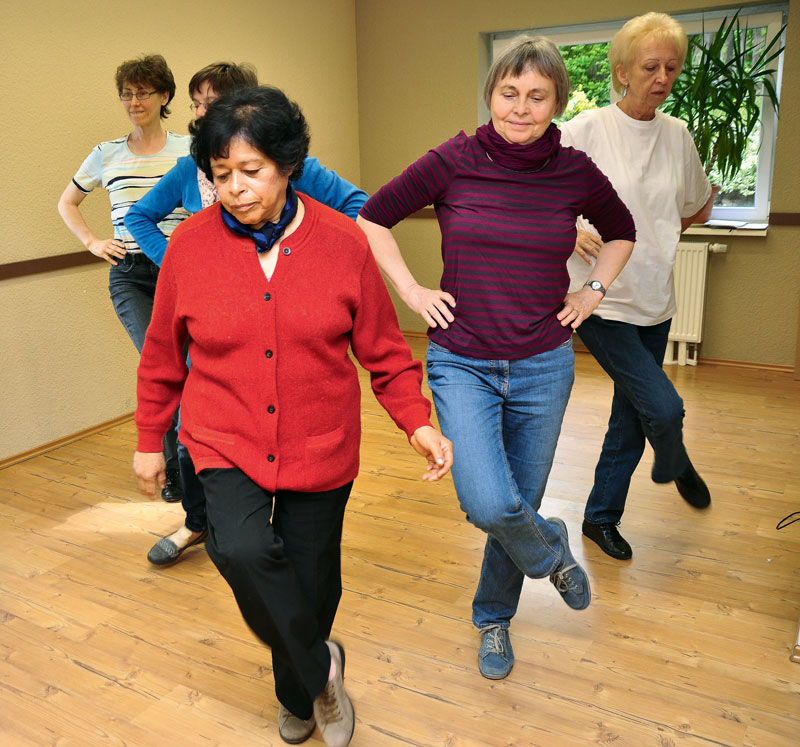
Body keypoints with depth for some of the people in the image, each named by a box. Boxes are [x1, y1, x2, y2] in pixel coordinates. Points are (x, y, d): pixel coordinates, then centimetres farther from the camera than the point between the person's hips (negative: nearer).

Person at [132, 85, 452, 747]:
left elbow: (383, 350, 0)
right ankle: (320, 668, 3)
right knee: (243, 550, -26)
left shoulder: (343, 241, -7)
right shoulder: (190, 245, -5)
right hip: (225, 443, 0)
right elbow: (163, 354, 7)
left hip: (320, 446, 1)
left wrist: (419, 422, -12)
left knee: (311, 583, 11)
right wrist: (149, 440, 13)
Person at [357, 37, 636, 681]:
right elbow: (374, 218, 6)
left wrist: (594, 291, 7)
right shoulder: (453, 162, -6)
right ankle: (551, 549, 19)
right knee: (490, 506, -19)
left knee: (518, 507, 11)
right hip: (462, 364, -1)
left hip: (543, 367, 2)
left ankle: (493, 619, 39)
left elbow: (622, 231, 19)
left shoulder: (575, 173, -1)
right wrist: (411, 290, -1)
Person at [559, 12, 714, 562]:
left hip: (655, 298, 6)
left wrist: (664, 237, 9)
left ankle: (601, 517, 30)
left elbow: (698, 205, 23)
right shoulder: (586, 131, -9)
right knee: (664, 407, -14)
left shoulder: (677, 135, 6)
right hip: (601, 298, -5)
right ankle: (675, 466, 22)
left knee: (631, 420, 11)